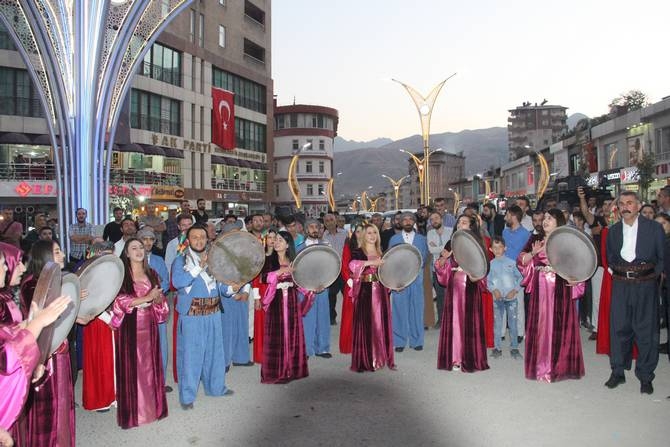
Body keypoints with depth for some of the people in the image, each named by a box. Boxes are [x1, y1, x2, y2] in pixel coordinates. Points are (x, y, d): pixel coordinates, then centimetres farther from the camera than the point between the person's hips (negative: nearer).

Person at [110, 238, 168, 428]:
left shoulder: (152, 274, 12)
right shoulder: (121, 274, -3)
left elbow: (160, 299, 14)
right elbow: (121, 301, -12)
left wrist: (157, 299, -9)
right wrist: (147, 298, -14)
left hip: (149, 324, 4)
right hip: (130, 326, -4)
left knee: (150, 365, 8)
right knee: (131, 367, -1)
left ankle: (153, 406, 19)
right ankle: (133, 412, 9)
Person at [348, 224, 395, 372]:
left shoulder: (381, 253, 16)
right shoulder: (358, 252, 0)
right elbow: (352, 265, -21)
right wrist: (371, 262, -28)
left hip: (380, 292, 4)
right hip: (365, 292, -4)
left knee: (381, 323, 4)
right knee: (365, 325, -6)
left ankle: (380, 357, 13)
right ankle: (364, 361, 0)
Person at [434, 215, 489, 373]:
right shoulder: (451, 244, 11)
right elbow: (440, 266, 11)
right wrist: (444, 257, -8)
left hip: (470, 287, -3)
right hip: (454, 286, 3)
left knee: (469, 321, -2)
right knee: (454, 320, 2)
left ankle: (470, 359, 8)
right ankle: (455, 358, 8)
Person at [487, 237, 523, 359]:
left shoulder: (511, 263, -1)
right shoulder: (490, 264, 1)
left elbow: (520, 278, 2)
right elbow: (487, 280, 3)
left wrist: (515, 290, -10)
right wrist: (494, 290, -13)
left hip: (511, 297, -1)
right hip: (497, 298, 1)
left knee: (513, 323, 4)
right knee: (497, 323, 5)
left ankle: (514, 348, 13)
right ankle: (497, 348, 13)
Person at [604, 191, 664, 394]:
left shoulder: (654, 227, -1)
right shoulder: (613, 230, 9)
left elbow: (663, 257, 4)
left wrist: (652, 275, -1)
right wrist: (619, 272, 6)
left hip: (645, 285, -2)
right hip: (620, 285, 3)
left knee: (646, 330, 3)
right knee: (619, 328, 5)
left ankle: (645, 376, 15)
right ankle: (617, 372, 17)